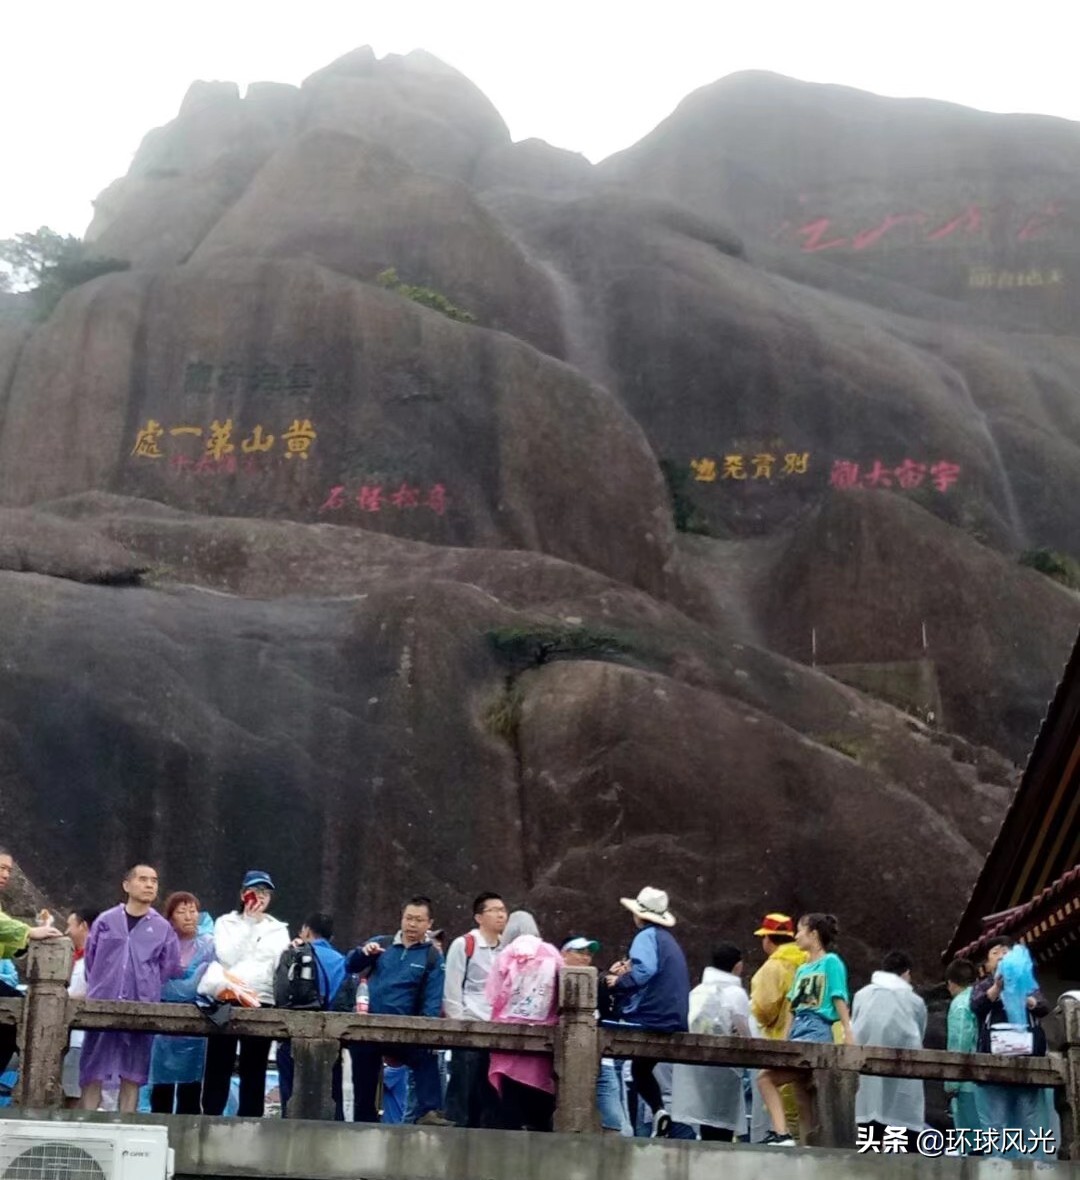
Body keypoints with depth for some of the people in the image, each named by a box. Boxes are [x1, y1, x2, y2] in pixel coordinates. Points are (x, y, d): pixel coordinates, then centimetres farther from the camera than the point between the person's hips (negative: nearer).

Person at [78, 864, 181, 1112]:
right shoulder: (106, 920, 3)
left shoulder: (163, 928, 5)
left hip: (142, 1010, 1)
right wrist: (100, 988, 7)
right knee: (92, 1072, -1)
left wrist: (148, 993, 3)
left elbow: (170, 970, 6)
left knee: (132, 1074, 4)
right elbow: (90, 959, 9)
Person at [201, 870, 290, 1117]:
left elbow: (282, 965, 3)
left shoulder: (279, 930, 14)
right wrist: (248, 922, -6)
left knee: (253, 1071, 3)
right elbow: (227, 957, -6)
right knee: (218, 1068, -1)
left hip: (261, 1003, 1)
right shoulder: (226, 923, 10)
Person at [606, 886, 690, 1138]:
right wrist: (627, 973, 14)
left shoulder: (647, 936, -9)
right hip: (674, 1020, 9)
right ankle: (658, 1111, 6)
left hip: (650, 1018, -9)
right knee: (641, 1069, 24)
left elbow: (645, 970, -26)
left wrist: (619, 982, -15)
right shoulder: (669, 940, 20)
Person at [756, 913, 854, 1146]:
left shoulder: (831, 961, 0)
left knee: (766, 1077, -19)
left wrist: (848, 1032, -17)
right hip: (797, 1034, 8)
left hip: (816, 1032, -8)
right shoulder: (802, 969, 22)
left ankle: (781, 1134, -23)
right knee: (803, 1100, 3)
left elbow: (839, 998, -8)